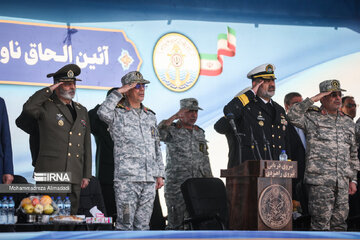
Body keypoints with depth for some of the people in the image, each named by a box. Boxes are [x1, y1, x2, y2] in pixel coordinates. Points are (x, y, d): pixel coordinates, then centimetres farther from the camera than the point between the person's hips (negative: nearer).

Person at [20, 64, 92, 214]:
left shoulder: (82, 111, 18)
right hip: (50, 174, -5)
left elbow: (86, 145, 19)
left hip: (74, 177, 5)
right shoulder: (46, 107, 2)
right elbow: (28, 108, -22)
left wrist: (86, 175, 14)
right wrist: (49, 90, -12)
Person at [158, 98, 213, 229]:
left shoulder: (200, 133, 18)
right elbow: (158, 133, -23)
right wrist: (175, 117, -18)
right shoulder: (172, 130, 0)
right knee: (177, 221, -6)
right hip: (177, 183, -5)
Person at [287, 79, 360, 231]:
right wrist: (312, 100, -14)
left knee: (340, 223, 7)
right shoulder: (312, 117, 2)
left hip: (342, 182, 5)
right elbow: (292, 116, -19)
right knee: (321, 223, -5)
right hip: (319, 180, -5)